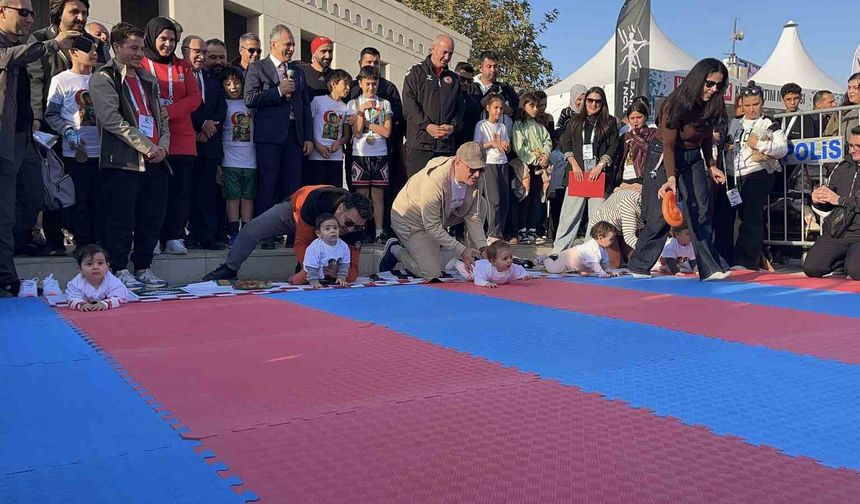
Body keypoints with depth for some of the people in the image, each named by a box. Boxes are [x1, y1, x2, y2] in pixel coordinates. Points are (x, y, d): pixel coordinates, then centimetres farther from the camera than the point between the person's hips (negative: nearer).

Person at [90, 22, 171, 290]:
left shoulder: (148, 80, 21)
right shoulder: (103, 78, 0)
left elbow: (162, 117, 20)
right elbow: (111, 119, -11)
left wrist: (162, 146, 1)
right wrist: (146, 146, -14)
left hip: (155, 160, 6)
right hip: (123, 161, -6)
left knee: (153, 218, 7)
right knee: (122, 219, -3)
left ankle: (143, 268, 18)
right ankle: (120, 270, 7)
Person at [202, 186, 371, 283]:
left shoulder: (355, 227, -35)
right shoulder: (317, 201, -45)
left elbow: (352, 272, -31)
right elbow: (302, 243, -35)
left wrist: (338, 272, -52)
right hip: (295, 210, -3)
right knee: (251, 230, -19)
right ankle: (229, 269, 4)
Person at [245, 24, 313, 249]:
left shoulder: (298, 71, 19)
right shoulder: (257, 68, 4)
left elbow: (306, 105, 17)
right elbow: (250, 98, -10)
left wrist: (309, 137, 9)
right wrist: (279, 91, -10)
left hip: (294, 135, 5)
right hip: (269, 135, -4)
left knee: (293, 187, 3)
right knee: (267, 187, -3)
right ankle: (266, 236, 1)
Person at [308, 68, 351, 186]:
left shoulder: (345, 108, 14)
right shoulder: (318, 101, 2)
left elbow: (347, 136, 17)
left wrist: (339, 142, -6)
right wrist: (317, 145, -13)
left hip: (337, 157, 4)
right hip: (316, 156, -4)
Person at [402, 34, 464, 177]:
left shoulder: (454, 79, 20)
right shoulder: (416, 73, 7)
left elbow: (460, 107, 15)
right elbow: (409, 104, -5)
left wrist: (453, 126, -6)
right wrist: (427, 125, -16)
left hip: (447, 145, 4)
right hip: (420, 144, -4)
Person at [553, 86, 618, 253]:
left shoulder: (609, 122, 9)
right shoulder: (576, 121, 14)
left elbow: (613, 147, 3)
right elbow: (565, 144, 10)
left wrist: (600, 165, -8)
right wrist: (574, 165, -3)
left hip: (600, 173, -1)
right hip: (578, 172, 1)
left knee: (597, 214, -3)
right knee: (570, 213, -2)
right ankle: (558, 251, 2)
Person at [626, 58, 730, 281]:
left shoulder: (711, 106, -3)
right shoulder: (675, 104, -21)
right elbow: (668, 144, -25)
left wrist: (711, 165, 7)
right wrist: (671, 178, -34)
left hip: (693, 162, 6)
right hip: (666, 161, -6)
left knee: (701, 214, -1)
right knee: (660, 217, -5)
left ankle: (710, 269, 0)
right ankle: (638, 267, 10)